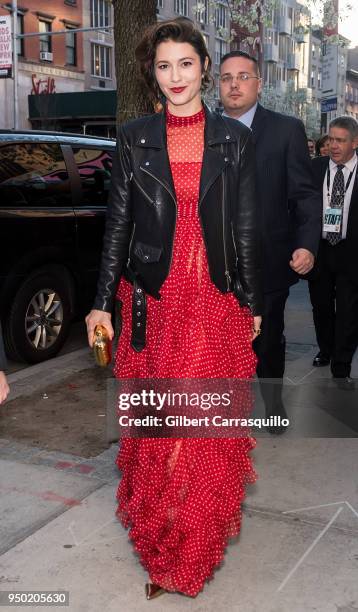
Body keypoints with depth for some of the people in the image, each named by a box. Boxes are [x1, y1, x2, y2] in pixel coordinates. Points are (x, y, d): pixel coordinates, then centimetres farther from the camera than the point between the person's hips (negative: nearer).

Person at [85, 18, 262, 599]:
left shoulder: (234, 139, 4)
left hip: (215, 297, 0)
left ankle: (195, 544, 23)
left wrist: (252, 302, 5)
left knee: (208, 421, 2)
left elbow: (246, 229, 5)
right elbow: (118, 223, 4)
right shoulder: (133, 138, 4)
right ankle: (160, 537, 29)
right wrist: (103, 302, 1)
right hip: (152, 296, 1)